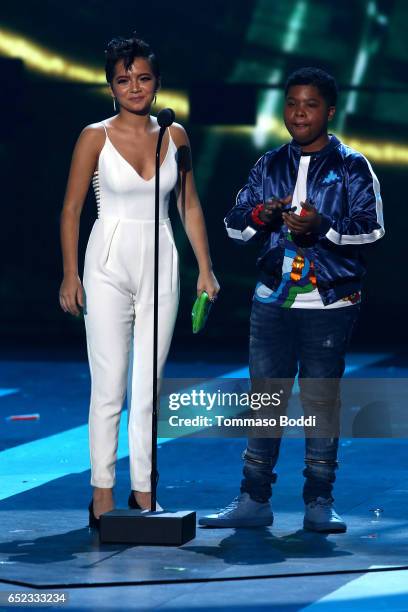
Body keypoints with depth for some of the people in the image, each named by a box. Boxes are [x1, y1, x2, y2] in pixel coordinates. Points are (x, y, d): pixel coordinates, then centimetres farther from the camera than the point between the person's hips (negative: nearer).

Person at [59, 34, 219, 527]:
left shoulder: (174, 135, 6)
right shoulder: (95, 137, -4)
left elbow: (190, 206, 12)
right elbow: (71, 209, -2)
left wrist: (205, 268, 7)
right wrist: (70, 275, -7)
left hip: (160, 265, 3)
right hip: (109, 265, -3)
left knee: (150, 386, 6)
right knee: (109, 387, -5)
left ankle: (143, 490, 13)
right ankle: (102, 493, 1)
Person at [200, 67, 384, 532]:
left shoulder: (351, 167, 1)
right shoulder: (269, 166, 13)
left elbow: (371, 227, -7)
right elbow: (234, 223, 12)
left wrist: (323, 226, -22)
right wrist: (260, 216, -10)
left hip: (329, 302, -4)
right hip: (273, 300, 4)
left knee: (321, 401, -1)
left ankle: (319, 502, 6)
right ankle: (254, 500, 8)